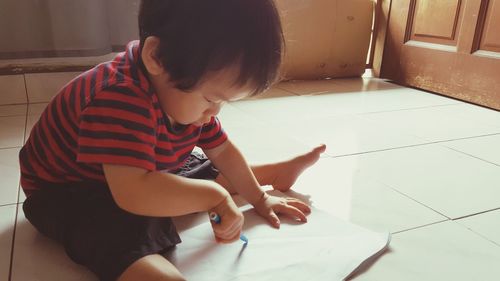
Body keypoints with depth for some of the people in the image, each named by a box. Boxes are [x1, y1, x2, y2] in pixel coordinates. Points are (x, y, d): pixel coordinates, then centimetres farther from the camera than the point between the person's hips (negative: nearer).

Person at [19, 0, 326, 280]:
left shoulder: (186, 92, -9)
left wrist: (260, 199, 8)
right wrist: (216, 196, -36)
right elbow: (134, 194, -48)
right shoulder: (122, 99, -38)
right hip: (70, 194, -7)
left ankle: (278, 172, 32)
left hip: (144, 178, 8)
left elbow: (222, 151, 2)